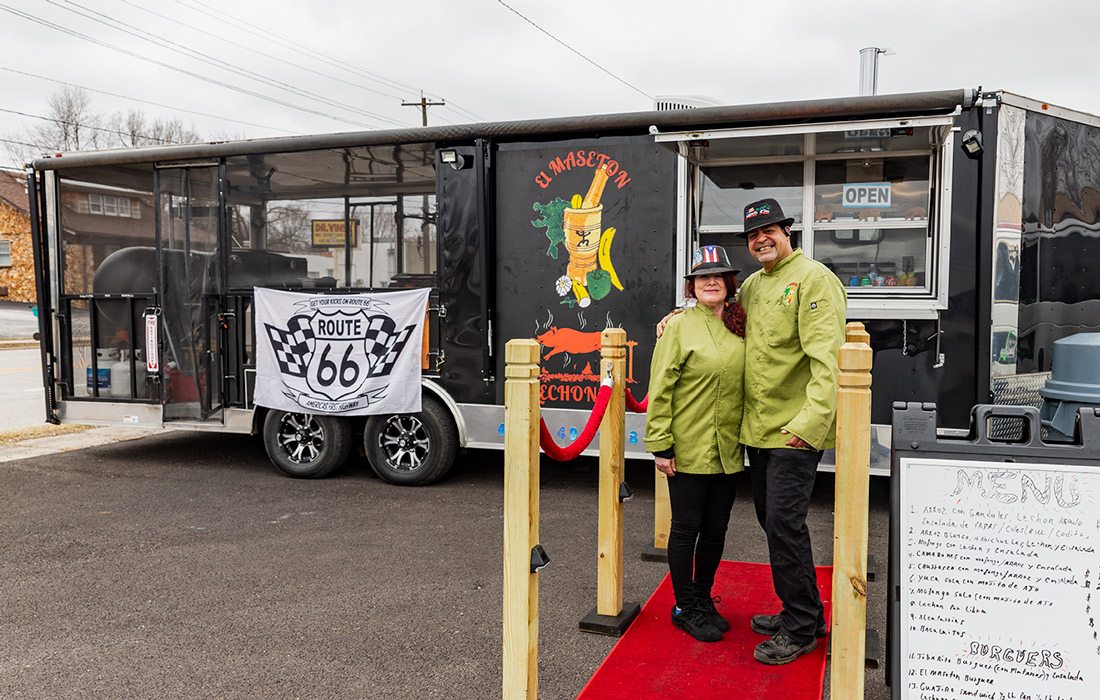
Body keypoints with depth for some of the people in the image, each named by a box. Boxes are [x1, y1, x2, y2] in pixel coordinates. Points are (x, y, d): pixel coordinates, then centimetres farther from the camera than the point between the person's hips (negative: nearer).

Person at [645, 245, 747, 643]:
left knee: (716, 529, 15)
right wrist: (660, 445, -14)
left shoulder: (739, 327, 8)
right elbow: (660, 389, -11)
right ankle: (686, 608, 20)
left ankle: (703, 599, 31)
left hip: (728, 452, 6)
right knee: (686, 529, 5)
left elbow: (746, 383, 16)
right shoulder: (679, 326, -8)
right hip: (687, 450, -5)